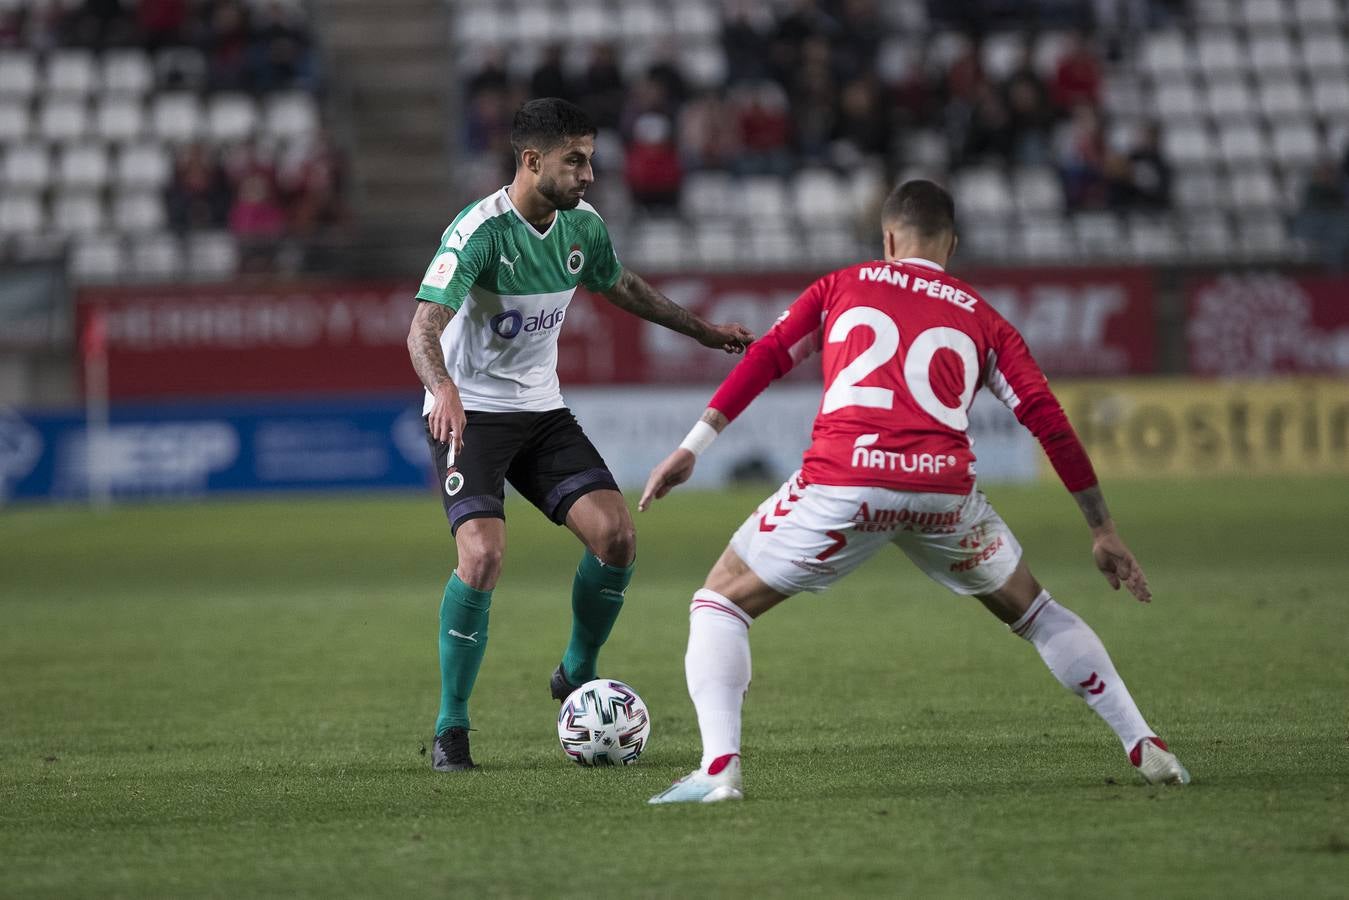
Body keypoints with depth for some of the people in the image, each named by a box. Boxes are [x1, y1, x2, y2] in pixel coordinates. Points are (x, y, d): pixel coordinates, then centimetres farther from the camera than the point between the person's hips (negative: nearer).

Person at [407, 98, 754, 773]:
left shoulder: (583, 227, 0)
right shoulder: (478, 230, -21)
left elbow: (620, 286, 23)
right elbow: (424, 326, -32)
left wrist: (702, 330, 28)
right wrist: (444, 390, -51)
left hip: (542, 411, 6)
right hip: (470, 413, -6)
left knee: (615, 535, -11)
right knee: (483, 555, -23)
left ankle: (576, 676, 14)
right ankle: (451, 729, -9)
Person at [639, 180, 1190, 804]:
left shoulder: (841, 288, 22)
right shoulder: (982, 321, 23)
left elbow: (765, 359, 11)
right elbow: (1050, 423, 16)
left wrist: (693, 447, 11)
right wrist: (1103, 530, 20)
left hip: (842, 481, -2)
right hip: (943, 489, 2)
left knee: (721, 601, 15)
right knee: (1029, 610, 27)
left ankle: (719, 768, -6)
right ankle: (1143, 746, 21)